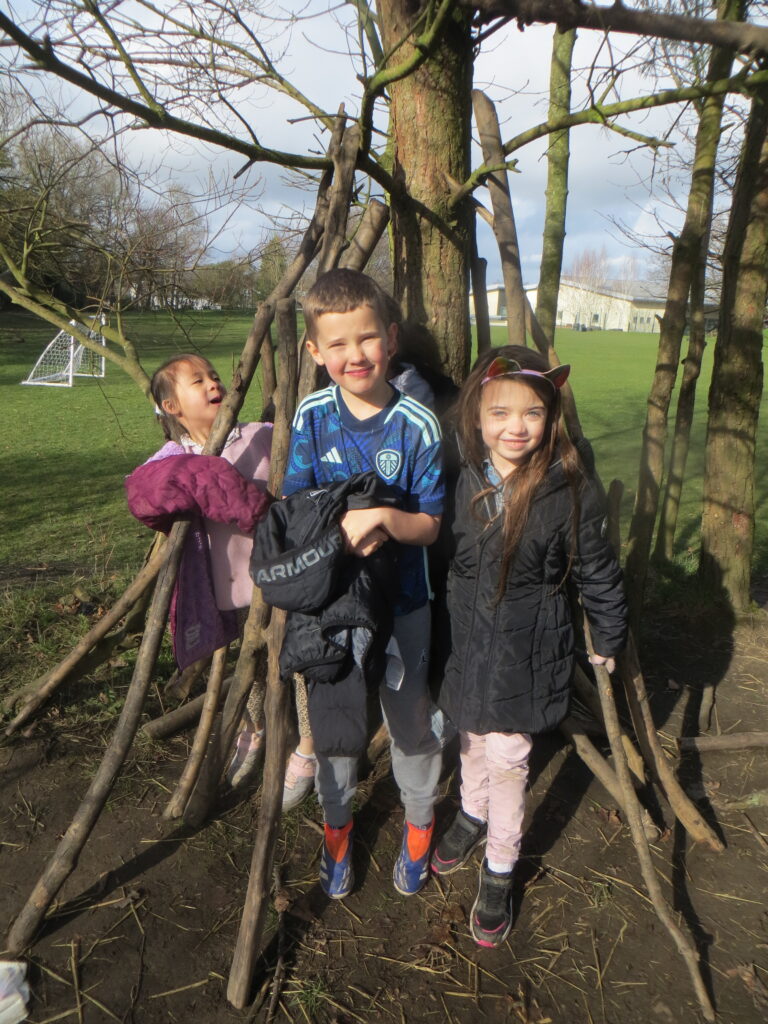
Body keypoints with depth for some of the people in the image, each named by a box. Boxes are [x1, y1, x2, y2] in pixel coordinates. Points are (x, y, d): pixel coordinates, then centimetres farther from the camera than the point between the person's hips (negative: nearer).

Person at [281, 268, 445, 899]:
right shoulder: (312, 416, -7)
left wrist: (382, 518, -30)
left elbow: (429, 525, -11)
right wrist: (341, 527, -23)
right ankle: (337, 826, 42)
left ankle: (419, 825, 42)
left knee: (411, 720, 15)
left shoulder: (418, 425, -14)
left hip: (402, 599, -1)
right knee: (333, 723, 16)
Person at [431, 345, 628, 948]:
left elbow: (597, 571, -6)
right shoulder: (461, 477, -9)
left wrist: (610, 637, 4)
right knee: (471, 740, 22)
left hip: (528, 649, -3)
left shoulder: (571, 486, -18)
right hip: (467, 639, 4)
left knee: (507, 757, 6)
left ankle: (500, 872, 29)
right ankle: (473, 814, 51)